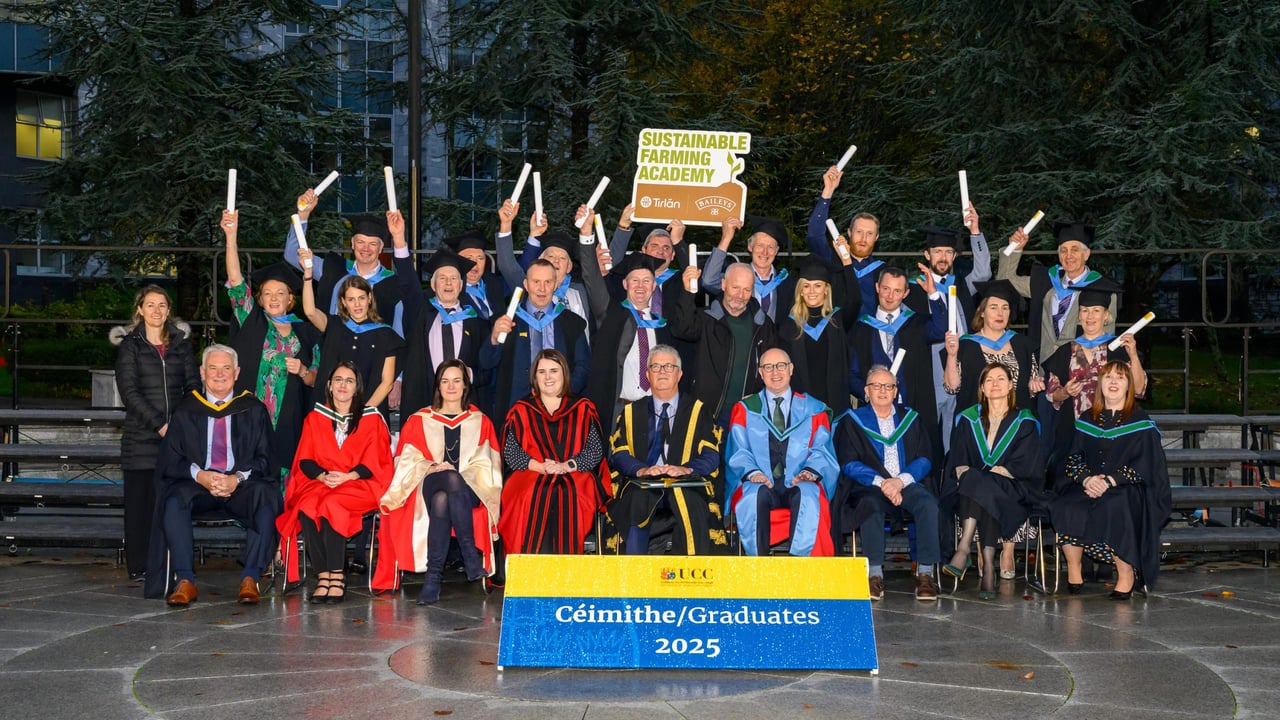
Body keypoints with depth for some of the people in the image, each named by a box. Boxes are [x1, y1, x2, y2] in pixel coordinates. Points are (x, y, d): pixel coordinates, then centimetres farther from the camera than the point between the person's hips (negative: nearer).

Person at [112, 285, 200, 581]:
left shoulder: (182, 342, 14)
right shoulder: (130, 345, 5)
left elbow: (193, 385, 10)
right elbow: (129, 392, -3)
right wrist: (159, 425, -12)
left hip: (177, 435, 2)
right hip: (140, 435, -2)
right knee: (139, 499, -1)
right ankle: (138, 566, 6)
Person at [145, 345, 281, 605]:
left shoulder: (254, 410, 11)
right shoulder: (185, 411, 12)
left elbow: (264, 458, 5)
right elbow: (170, 460, 6)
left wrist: (238, 478, -15)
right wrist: (199, 475, -15)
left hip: (242, 487, -1)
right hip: (196, 486, 1)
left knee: (265, 497, -34)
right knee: (174, 501, -32)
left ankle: (250, 578, -32)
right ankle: (185, 581, -30)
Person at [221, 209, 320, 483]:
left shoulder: (306, 333, 10)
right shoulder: (251, 321, 6)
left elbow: (315, 380, 14)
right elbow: (235, 279, -6)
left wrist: (302, 371, -8)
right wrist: (231, 235, -15)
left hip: (287, 423, 2)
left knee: (283, 476, -1)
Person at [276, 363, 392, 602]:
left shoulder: (372, 419, 9)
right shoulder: (315, 418, 16)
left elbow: (373, 463, 1)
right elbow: (305, 460, 9)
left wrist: (346, 476, -16)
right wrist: (324, 476, -13)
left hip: (358, 486, -2)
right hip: (318, 484, 2)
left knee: (331, 505, -34)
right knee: (306, 508, -31)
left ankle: (337, 575, -29)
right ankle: (323, 575, -29)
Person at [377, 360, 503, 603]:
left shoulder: (480, 422, 20)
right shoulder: (418, 421, 19)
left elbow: (485, 464, 10)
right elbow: (406, 462, 9)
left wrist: (459, 475, -9)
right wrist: (432, 468, -11)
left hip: (468, 490, 0)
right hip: (429, 486, 0)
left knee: (442, 499, -39)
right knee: (447, 486, -39)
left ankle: (434, 576, -39)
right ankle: (471, 556, -40)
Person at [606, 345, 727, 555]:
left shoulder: (697, 410, 18)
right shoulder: (631, 412, 21)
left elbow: (711, 455, 5)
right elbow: (619, 454, 8)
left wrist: (686, 469, -17)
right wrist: (641, 470, -15)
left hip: (686, 486, -1)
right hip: (642, 485, 1)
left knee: (689, 500, -37)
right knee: (638, 499, -36)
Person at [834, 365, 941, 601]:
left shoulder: (912, 419, 17)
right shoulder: (852, 422, 10)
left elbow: (924, 460, 7)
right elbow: (849, 464, -1)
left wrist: (901, 481, -13)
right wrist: (881, 482, -17)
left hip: (908, 484, 2)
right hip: (870, 486, -2)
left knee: (928, 504, -31)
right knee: (870, 504, -36)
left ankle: (925, 573, -27)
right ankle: (874, 574, -31)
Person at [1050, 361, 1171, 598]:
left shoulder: (1141, 421, 3)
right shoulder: (1086, 420, 13)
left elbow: (1144, 465, -6)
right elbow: (1073, 458, 7)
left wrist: (1110, 481, -18)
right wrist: (1087, 479, -15)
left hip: (1127, 489, -3)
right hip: (1088, 487, 3)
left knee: (1113, 509, -36)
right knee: (1065, 507, -27)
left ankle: (1126, 575, -19)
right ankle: (1073, 571, -12)